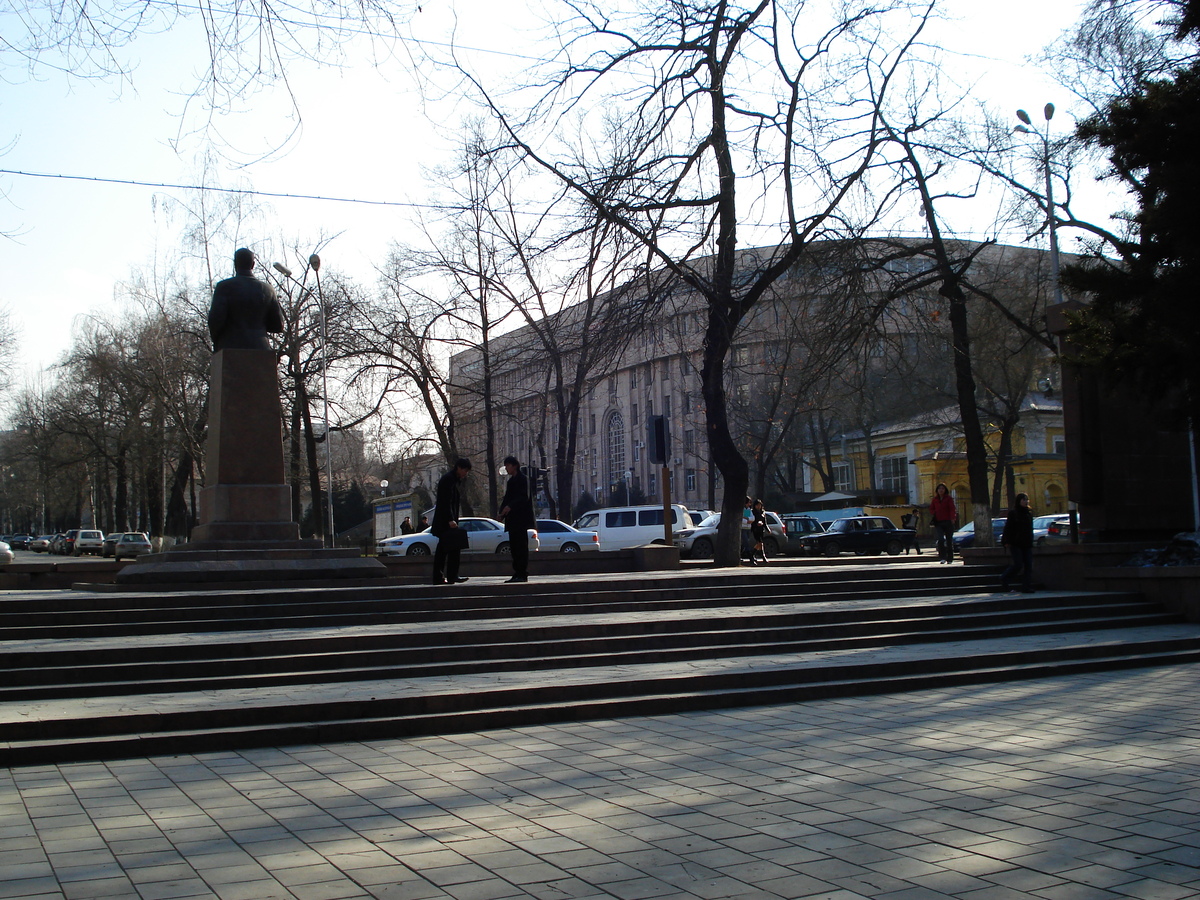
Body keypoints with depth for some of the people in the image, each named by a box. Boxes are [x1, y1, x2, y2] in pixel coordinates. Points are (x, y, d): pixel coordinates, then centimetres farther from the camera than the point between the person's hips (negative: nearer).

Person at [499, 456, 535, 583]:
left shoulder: (522, 479, -5)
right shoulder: (511, 481, 20)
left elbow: (524, 497, -15)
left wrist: (510, 507, -25)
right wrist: (502, 513, 7)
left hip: (520, 519, -9)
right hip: (512, 519, 9)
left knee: (521, 546, -9)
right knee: (514, 547, 6)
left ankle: (522, 574, -9)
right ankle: (517, 574, 8)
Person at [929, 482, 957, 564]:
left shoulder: (949, 498, 1)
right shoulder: (935, 499, 12)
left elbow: (952, 509, -7)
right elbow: (931, 508, 22)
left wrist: (952, 518, -22)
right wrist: (933, 514, 0)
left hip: (948, 522, -2)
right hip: (938, 523, 2)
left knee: (949, 540, 4)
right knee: (941, 539, -15)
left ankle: (950, 559, 13)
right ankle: (942, 558, -13)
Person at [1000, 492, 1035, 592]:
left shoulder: (1029, 513, 13)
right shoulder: (1013, 513, -5)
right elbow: (1008, 528, -8)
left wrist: (1031, 542, 16)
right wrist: (1006, 541, -15)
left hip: (1027, 545, 6)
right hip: (1016, 544, -6)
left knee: (1028, 566, -1)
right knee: (1018, 565, -10)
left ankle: (1027, 587, 1)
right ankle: (1004, 579, 11)